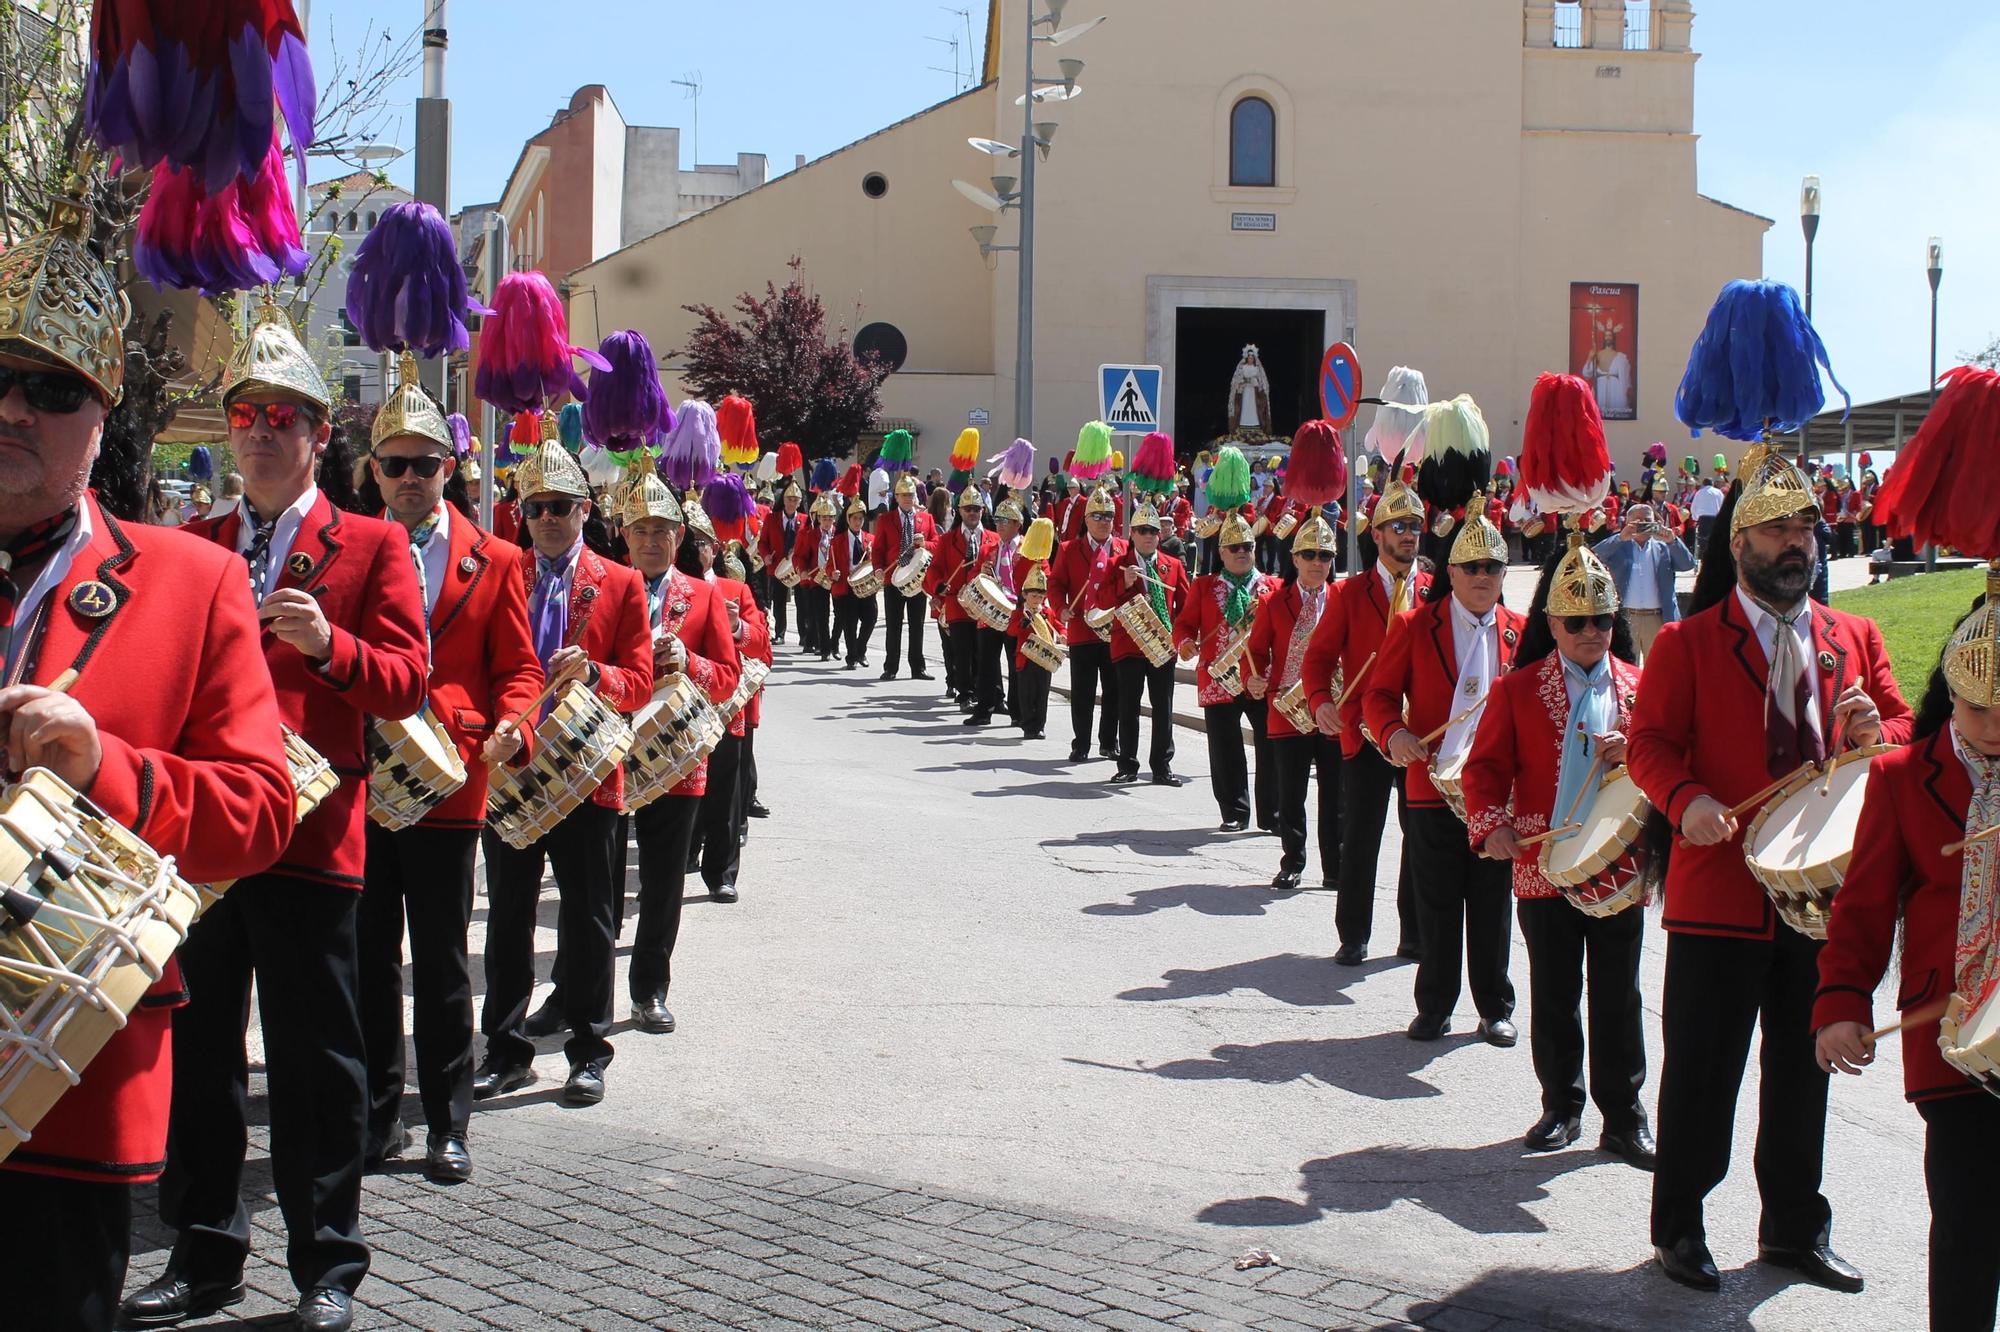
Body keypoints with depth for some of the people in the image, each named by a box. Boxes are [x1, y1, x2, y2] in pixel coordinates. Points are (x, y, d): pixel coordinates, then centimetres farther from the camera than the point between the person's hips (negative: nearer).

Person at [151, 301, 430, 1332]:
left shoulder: (372, 546, 2)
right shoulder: (191, 547, 15)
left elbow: (404, 680, -5)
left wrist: (325, 643, -23)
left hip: (308, 832, -4)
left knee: (315, 1061, 2)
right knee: (197, 1050, 10)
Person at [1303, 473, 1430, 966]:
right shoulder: (1349, 594, 3)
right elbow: (1320, 655, 2)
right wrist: (1321, 701, -17)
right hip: (1365, 735, -1)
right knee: (1360, 840, 3)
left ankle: (1415, 935, 17)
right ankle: (1353, 937, 12)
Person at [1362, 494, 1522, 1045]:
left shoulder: (1520, 632, 6)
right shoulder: (1414, 626, 0)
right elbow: (1380, 692, 2)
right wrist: (1393, 732, -18)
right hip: (1434, 786, -2)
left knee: (1492, 905, 8)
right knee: (1437, 906, 5)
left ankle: (1495, 1008, 20)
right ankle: (1434, 1007, 17)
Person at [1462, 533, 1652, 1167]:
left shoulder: (1638, 687, 6)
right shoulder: (1518, 689, 2)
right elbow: (1486, 767, 0)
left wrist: (1632, 752, -14)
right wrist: (1491, 824, -17)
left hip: (1621, 868, 1)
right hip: (1543, 867, -1)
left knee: (1618, 997, 5)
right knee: (1553, 996, 7)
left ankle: (1624, 1118, 13)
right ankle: (1561, 1108, 20)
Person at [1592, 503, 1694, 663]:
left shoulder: (1663, 548, 12)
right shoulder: (1618, 547, 8)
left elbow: (1688, 564, 0)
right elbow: (1596, 555, -9)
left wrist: (1673, 541, -15)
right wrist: (1621, 538, -20)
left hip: (1658, 620, 1)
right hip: (1625, 619, -1)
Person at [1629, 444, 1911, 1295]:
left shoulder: (1855, 639, 11)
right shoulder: (1687, 642, -1)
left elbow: (1903, 731, 11)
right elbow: (1651, 742, -6)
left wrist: (1877, 733, -13)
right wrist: (1687, 801, -26)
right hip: (1719, 894, -4)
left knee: (1804, 1071, 14)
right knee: (1701, 1072, 2)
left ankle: (1795, 1227, 28)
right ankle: (1679, 1226, 17)